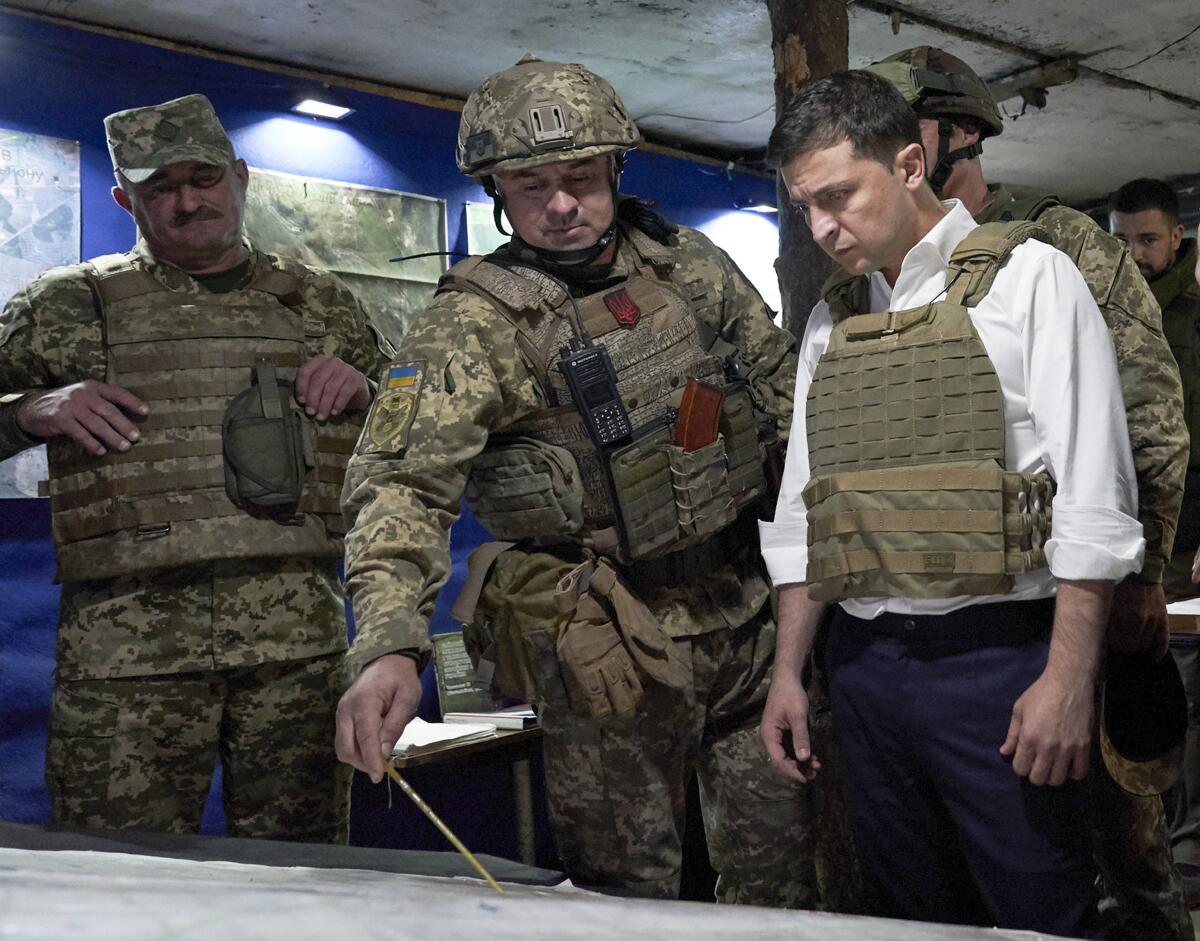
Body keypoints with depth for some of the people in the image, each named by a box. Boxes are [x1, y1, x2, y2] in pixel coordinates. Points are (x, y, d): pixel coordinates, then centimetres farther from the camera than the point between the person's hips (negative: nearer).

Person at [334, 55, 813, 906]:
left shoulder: (689, 263, 4)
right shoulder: (474, 323, -13)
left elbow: (781, 380, 15)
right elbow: (402, 482, -24)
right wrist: (388, 645, -38)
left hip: (746, 614, 5)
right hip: (608, 643, -5)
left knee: (778, 864, 17)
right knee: (629, 885, 6)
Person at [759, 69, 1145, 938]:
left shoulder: (1027, 278, -3)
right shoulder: (831, 320, 13)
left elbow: (1092, 497, -10)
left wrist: (1069, 682, -16)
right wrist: (788, 671, 11)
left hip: (998, 662, -5)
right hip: (865, 665, 5)